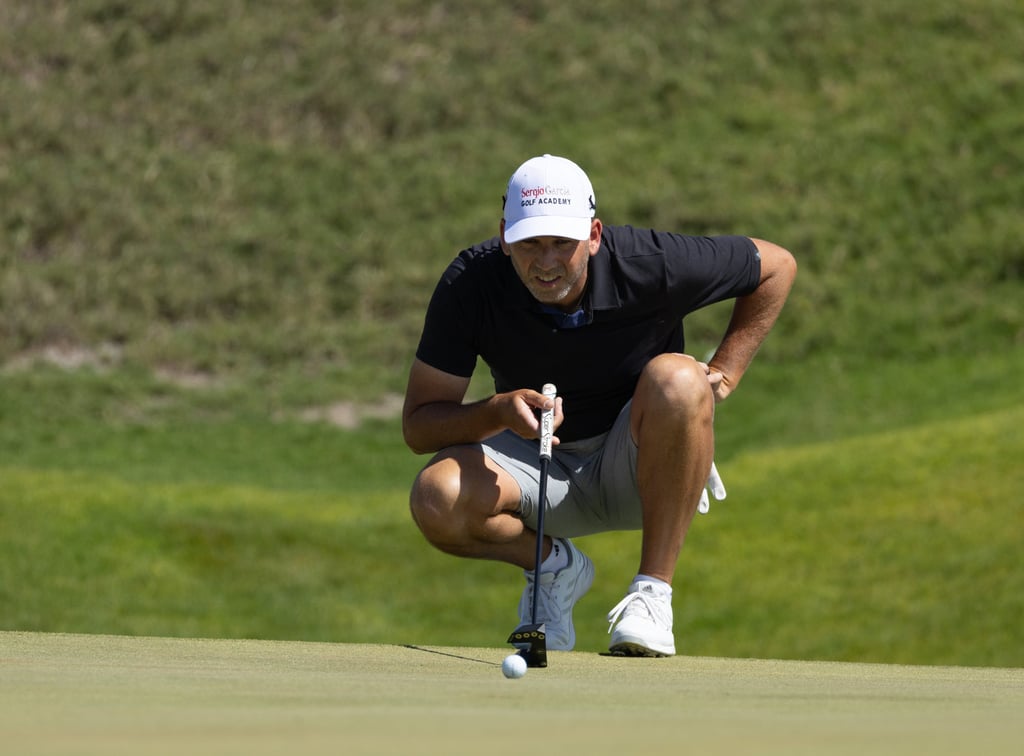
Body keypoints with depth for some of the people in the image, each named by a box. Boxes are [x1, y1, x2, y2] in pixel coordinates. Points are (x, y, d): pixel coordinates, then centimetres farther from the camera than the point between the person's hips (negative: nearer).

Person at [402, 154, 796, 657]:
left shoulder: (651, 266, -21)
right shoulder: (470, 285, -18)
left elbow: (776, 265, -3)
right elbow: (417, 426, -15)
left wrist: (724, 374, -9)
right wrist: (499, 411, -34)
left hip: (642, 468, -1)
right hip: (534, 465, 1)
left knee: (674, 379, -35)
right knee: (436, 498, -30)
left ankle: (652, 591, -23)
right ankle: (553, 565, 3)